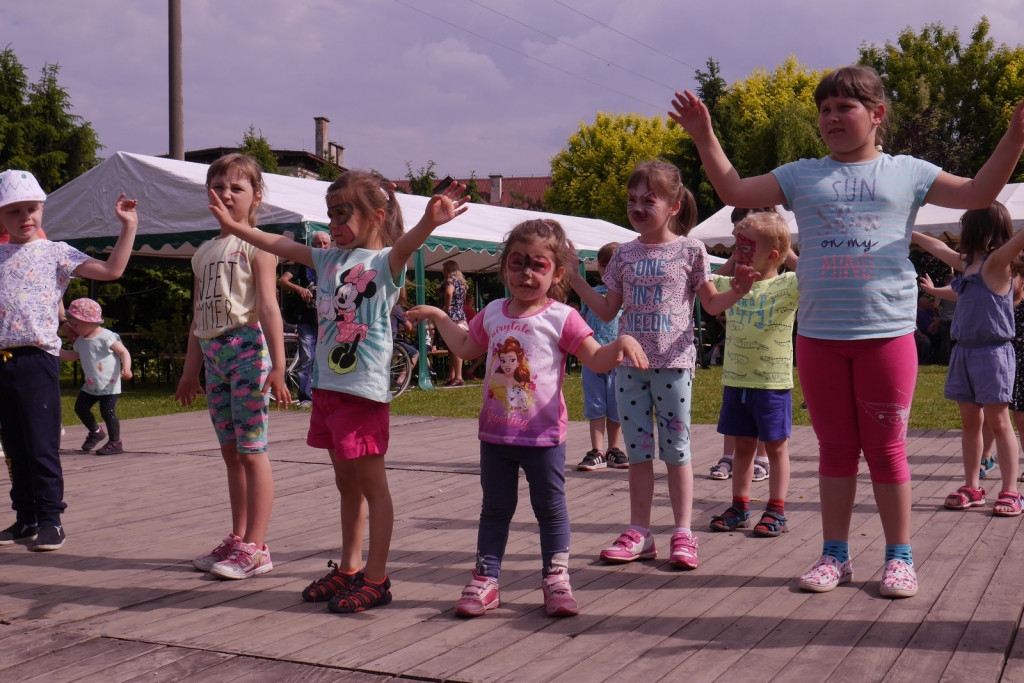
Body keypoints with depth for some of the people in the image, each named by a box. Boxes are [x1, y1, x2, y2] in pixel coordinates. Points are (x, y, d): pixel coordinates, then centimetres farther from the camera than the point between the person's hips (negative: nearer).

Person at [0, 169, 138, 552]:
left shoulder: (55, 253, 1)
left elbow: (111, 269, -7)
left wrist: (128, 227, -9)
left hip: (36, 358, -5)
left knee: (42, 446, -3)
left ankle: (50, 519, 6)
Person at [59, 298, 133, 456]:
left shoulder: (106, 337, -14)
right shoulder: (80, 341, 10)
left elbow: (123, 352, -14)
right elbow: (73, 355, 25)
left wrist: (126, 368, -29)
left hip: (109, 385, -8)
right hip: (90, 386, 8)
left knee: (107, 411, -10)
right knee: (80, 407, 10)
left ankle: (115, 442, 4)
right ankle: (95, 432, 32)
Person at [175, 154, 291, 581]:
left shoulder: (256, 244, -3)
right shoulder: (204, 252, 17)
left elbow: (268, 306, -12)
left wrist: (277, 366, -18)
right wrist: (190, 368, 20)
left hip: (247, 346, -7)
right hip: (213, 352, 7)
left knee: (251, 450, -5)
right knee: (230, 452, 11)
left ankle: (255, 547, -1)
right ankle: (237, 540, 19)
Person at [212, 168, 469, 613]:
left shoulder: (385, 262, -8)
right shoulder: (330, 259, 14)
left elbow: (406, 244, -29)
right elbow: (282, 246, 23)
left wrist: (430, 221, -51)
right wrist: (232, 225, 26)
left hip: (364, 389, -8)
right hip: (327, 385, 8)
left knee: (372, 485, 0)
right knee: (346, 483, 16)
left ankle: (376, 578, 7)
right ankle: (348, 568, 27)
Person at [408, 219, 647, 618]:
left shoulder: (561, 317, -8)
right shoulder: (493, 314, 7)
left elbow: (597, 360, -10)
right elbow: (466, 348, 25)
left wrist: (622, 343, -29)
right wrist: (437, 317, 29)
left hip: (543, 434, -4)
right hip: (495, 432, 4)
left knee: (550, 508, 9)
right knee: (495, 508, 12)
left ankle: (555, 577, 22)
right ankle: (485, 579, 20)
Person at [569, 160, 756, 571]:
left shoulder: (690, 250, 0)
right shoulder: (625, 254, 9)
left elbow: (710, 304, 5)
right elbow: (608, 311, 13)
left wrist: (738, 292, -13)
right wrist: (575, 281, 7)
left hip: (673, 362, -4)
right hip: (629, 362, 4)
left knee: (676, 447, 2)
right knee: (637, 448, 8)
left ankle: (683, 534, 10)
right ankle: (639, 533, 15)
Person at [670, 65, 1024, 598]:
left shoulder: (906, 173, 8)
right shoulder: (803, 176, 11)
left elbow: (978, 193, 4)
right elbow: (735, 191, 8)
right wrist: (704, 138, 0)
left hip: (886, 333, -2)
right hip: (819, 335, 2)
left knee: (886, 449, 4)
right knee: (835, 448, 10)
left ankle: (899, 556, 16)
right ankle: (835, 554, 20)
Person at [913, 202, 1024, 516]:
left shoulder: (997, 262, -9)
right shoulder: (968, 263, 14)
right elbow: (938, 248, 30)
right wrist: (911, 234, 41)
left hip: (993, 352, -7)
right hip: (965, 350, 7)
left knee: (997, 422, -4)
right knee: (970, 421, 9)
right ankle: (972, 488, 15)